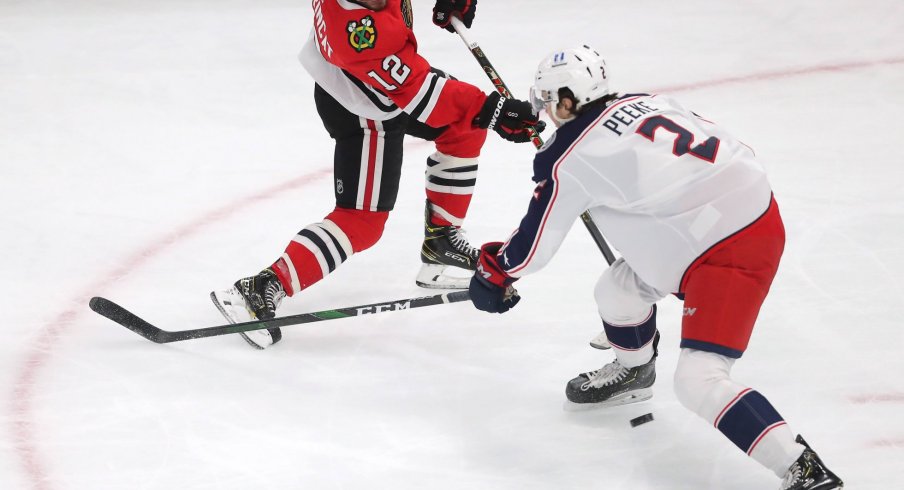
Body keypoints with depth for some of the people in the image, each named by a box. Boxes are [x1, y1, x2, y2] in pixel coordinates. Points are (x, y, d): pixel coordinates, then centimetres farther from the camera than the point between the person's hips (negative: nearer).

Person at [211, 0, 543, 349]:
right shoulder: (359, 31, -42)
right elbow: (417, 92, -34)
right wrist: (489, 110, -30)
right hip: (362, 111, -9)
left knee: (465, 128, 19)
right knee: (362, 222, -4)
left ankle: (441, 243, 29)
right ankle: (261, 290, -6)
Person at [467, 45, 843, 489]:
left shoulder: (570, 157, -9)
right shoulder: (645, 102, 10)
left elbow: (532, 246, 1)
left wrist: (493, 271, 20)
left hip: (729, 251, -10)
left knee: (699, 380, -14)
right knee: (619, 289, 23)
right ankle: (632, 371, 52)